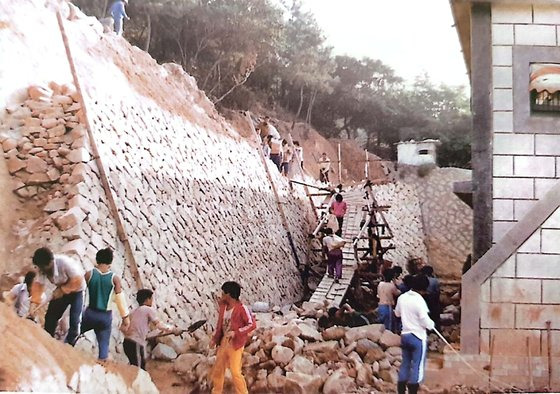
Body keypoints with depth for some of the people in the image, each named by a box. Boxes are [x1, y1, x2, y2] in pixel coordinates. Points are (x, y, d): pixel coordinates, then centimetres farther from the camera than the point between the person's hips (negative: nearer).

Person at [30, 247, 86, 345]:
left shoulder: (64, 262, -37)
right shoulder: (43, 268, -18)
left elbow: (78, 280, -33)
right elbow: (38, 285, -18)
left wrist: (62, 290, -32)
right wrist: (33, 304, -28)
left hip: (77, 290, -6)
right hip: (61, 290, 6)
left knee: (74, 320, -12)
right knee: (50, 316, 6)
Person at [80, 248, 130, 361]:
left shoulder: (89, 274, -5)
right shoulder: (115, 278, -6)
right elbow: (121, 299, -6)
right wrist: (125, 317, 1)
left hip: (90, 313, 0)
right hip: (106, 316, 0)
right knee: (104, 344, 9)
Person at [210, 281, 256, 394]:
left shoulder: (241, 308, -18)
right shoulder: (223, 306, 4)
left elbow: (252, 324, -21)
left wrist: (235, 332, -26)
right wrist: (214, 339, 8)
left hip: (235, 344, -7)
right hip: (223, 342, 7)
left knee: (235, 372, -5)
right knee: (217, 370, 14)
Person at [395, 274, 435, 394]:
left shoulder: (402, 297, 0)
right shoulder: (419, 300, -20)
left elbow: (397, 313, 16)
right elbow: (425, 322, -20)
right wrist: (432, 324, 0)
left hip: (405, 335, 7)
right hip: (418, 337, -7)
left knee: (405, 364, 15)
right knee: (417, 366, 3)